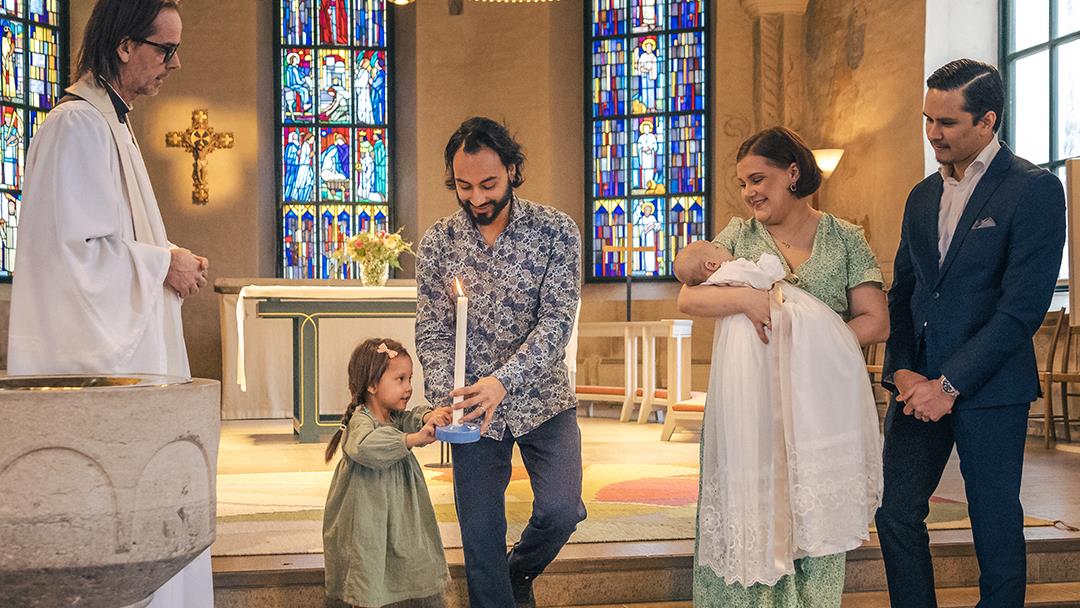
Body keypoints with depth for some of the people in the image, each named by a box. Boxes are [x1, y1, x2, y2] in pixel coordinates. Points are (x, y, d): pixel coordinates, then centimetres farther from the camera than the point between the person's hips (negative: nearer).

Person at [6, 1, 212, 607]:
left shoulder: (111, 123, 18)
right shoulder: (76, 125, -14)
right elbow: (72, 248, -21)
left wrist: (170, 261, 12)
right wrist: (162, 265, -12)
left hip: (130, 347, 10)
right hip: (95, 354, -10)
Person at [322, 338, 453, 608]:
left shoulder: (396, 419, 4)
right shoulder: (361, 421, -22)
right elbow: (365, 446, -39)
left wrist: (428, 416, -25)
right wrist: (412, 439, -42)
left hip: (398, 514, 8)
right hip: (367, 522, -8)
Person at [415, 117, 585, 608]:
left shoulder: (556, 230, -9)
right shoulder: (437, 242, -3)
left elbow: (557, 321, -17)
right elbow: (433, 334, -2)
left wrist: (502, 381, -30)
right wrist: (446, 400, -20)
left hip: (542, 400, -1)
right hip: (473, 407, 1)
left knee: (561, 511, -14)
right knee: (480, 535, 5)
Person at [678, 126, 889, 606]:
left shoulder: (845, 239, 5)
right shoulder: (738, 235, 8)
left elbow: (875, 322, -1)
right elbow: (687, 299, -3)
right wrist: (744, 299, -20)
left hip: (818, 410, -1)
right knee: (747, 519, 2)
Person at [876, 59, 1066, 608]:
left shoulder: (1034, 189, -8)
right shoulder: (922, 196, 14)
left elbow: (1023, 306, -15)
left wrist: (950, 385, -16)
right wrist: (901, 370, -1)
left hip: (989, 388, -6)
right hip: (918, 383, 6)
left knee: (995, 526, 5)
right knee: (897, 515, 5)